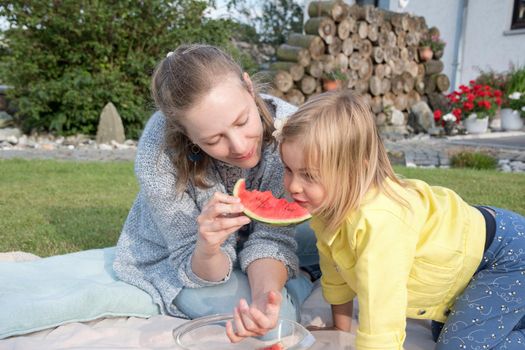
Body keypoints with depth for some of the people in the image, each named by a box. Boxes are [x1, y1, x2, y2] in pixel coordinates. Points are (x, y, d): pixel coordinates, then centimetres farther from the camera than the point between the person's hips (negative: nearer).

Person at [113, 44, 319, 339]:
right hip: (174, 257, -3)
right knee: (282, 313, -24)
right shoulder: (159, 156, -34)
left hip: (246, 238, 4)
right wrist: (207, 250, -49)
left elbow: (269, 237, -25)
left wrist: (265, 292, -46)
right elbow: (199, 267, -26)